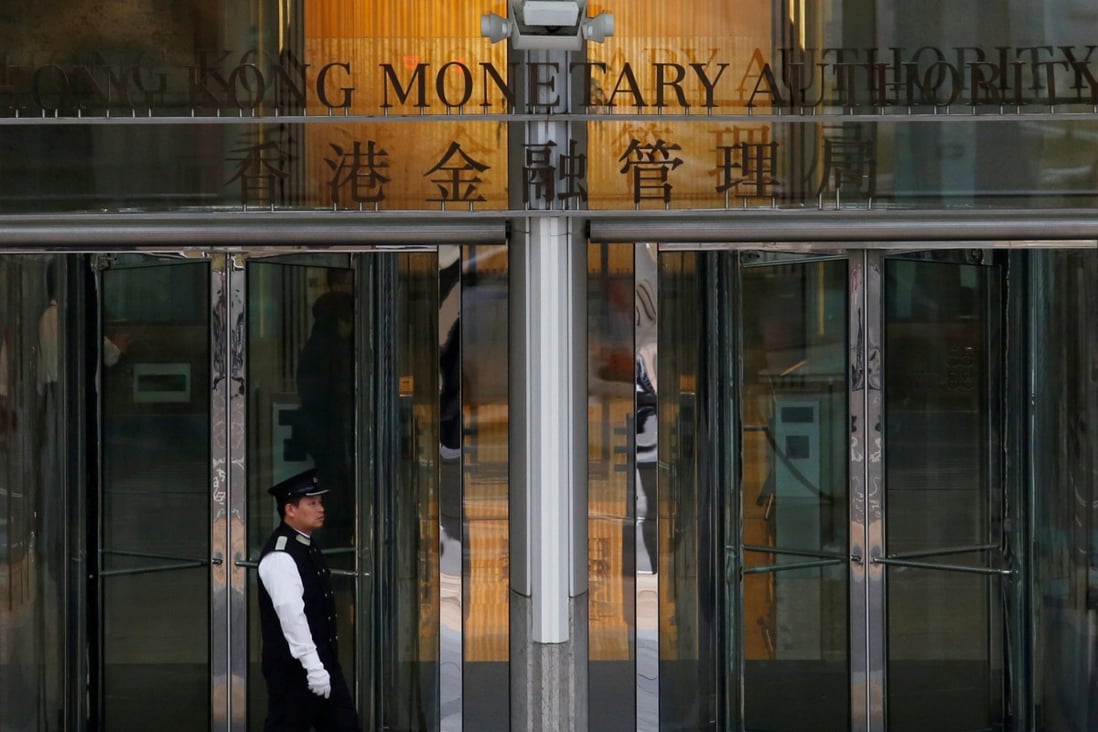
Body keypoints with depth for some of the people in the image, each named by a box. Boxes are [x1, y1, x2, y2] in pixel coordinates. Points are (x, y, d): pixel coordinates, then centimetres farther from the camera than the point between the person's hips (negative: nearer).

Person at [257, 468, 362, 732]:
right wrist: (312, 666, -29)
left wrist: (323, 664, 20)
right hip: (293, 669, -10)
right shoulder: (280, 556, -19)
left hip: (324, 661, 10)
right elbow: (291, 613, -25)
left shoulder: (309, 547, 13)